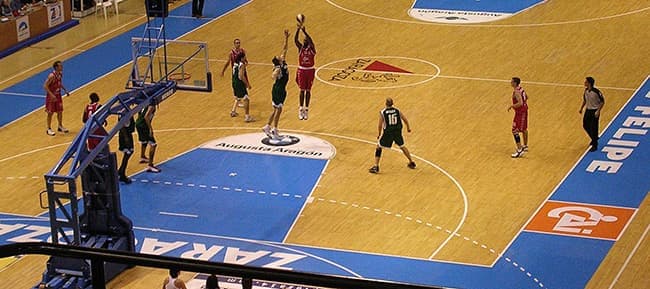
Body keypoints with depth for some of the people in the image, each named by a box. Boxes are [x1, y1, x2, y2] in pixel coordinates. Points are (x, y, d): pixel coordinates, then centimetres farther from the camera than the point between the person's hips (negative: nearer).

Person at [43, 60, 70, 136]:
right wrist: (51, 95, -28)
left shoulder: (60, 74, -2)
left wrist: (65, 90, 9)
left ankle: (60, 126, 32)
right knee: (50, 113, 2)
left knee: (60, 111, 15)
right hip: (51, 96, -7)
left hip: (58, 95, 7)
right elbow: (45, 86, -24)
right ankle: (49, 129, 14)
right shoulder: (52, 76, -26)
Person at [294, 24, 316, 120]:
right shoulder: (300, 47, -3)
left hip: (310, 71, -1)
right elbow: (295, 40, -18)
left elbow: (311, 41, -26)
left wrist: (304, 31, -37)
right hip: (301, 70, 1)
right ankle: (301, 109, 11)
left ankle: (306, 110, 13)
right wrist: (298, 29, -31)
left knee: (308, 90, 5)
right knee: (302, 90, 4)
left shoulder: (312, 48, -7)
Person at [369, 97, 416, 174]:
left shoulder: (382, 113, -7)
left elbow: (380, 125, -6)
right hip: (397, 132, 3)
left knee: (379, 147, 11)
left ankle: (376, 166, 3)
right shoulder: (397, 111, 1)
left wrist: (378, 134, 10)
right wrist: (408, 127, 26)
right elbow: (405, 120, 8)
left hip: (387, 133, -3)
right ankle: (411, 162, 35)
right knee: (402, 146, 25)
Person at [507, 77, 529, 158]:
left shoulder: (516, 92, -24)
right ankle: (525, 146, 39)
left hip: (520, 112, -10)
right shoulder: (521, 89, 5)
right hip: (524, 110, 10)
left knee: (515, 131, -8)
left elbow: (520, 103, -32)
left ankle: (519, 150, -10)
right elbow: (526, 97, 20)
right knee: (524, 129, 24)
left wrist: (511, 106, -21)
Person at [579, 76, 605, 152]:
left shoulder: (596, 92, -23)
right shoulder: (586, 90, -2)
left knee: (593, 128, -3)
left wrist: (598, 111, -20)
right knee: (585, 126, 16)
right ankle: (594, 139, 40)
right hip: (588, 110, 7)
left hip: (594, 111, -7)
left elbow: (602, 102, -15)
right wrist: (581, 108, 12)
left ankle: (594, 145, 10)